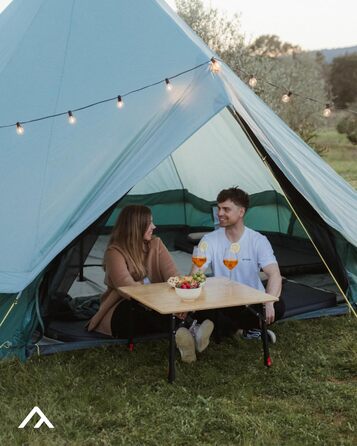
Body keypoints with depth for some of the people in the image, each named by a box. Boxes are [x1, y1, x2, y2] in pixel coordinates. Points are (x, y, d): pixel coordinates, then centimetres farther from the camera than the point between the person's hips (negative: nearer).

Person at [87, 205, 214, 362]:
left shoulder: (155, 244, 2)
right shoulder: (115, 252, -15)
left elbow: (173, 276, -11)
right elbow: (127, 287, -29)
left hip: (153, 310, 5)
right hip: (122, 313, -5)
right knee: (144, 306, -39)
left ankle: (183, 334, -55)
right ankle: (190, 329, -55)